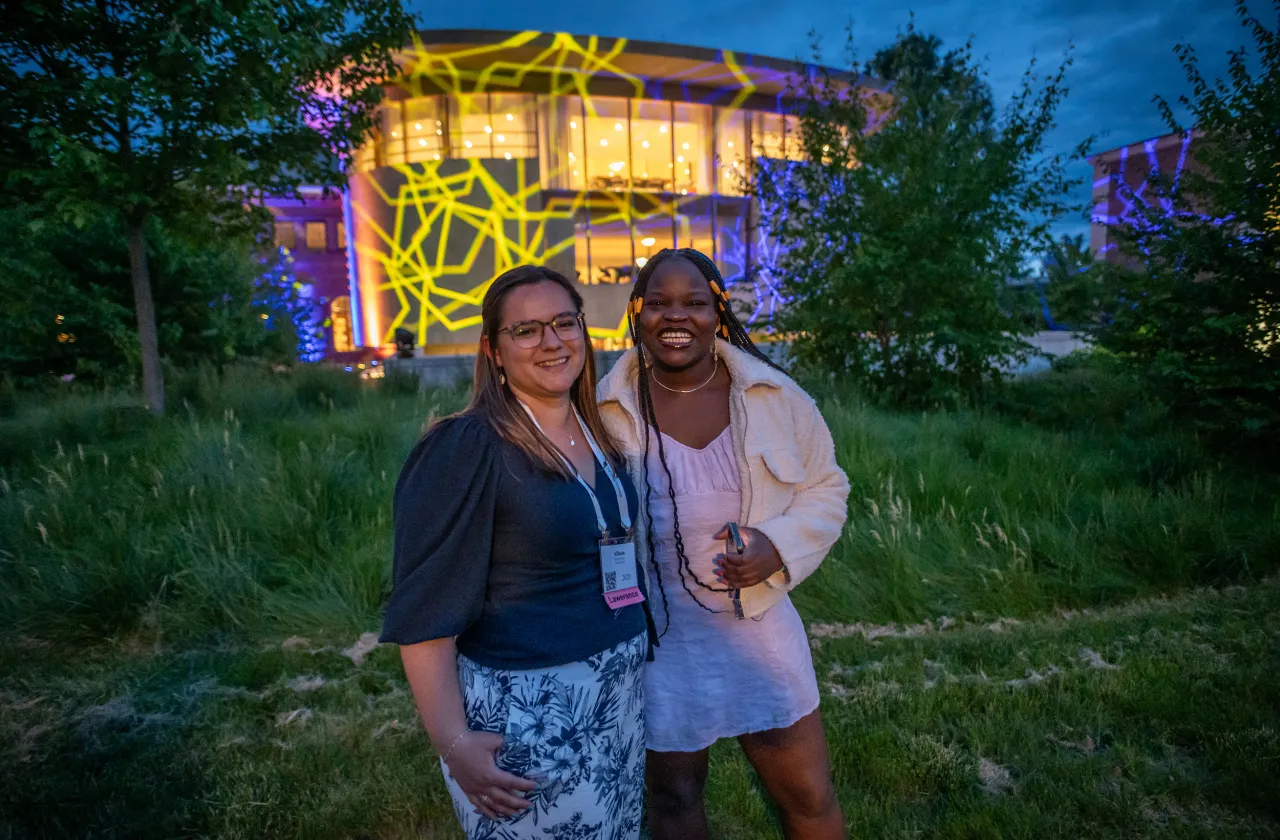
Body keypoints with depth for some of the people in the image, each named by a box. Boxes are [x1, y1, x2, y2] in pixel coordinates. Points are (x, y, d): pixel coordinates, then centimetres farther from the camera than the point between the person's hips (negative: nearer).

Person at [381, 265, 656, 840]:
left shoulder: (597, 435, 4)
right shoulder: (467, 448, -18)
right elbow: (424, 610, -18)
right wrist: (454, 743, -18)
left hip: (621, 694, 8)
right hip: (526, 709, -7)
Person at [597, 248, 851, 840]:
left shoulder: (775, 397, -7)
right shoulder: (607, 410, -9)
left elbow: (826, 489, 3)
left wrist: (779, 546, -15)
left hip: (758, 625, 1)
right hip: (655, 635, 0)